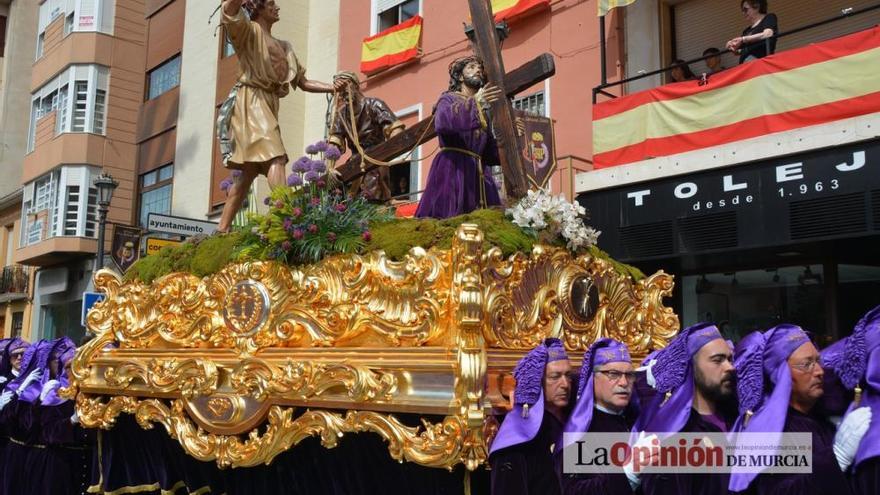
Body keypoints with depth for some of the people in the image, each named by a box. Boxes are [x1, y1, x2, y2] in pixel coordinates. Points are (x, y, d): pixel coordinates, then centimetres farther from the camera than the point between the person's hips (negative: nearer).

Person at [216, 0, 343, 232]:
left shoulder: (284, 47, 25)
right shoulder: (249, 31, 5)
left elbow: (303, 83, 23)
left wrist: (333, 88, 12)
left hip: (269, 104, 7)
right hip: (250, 102, -7)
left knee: (250, 169, 4)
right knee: (274, 157, -25)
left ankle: (222, 228, 7)